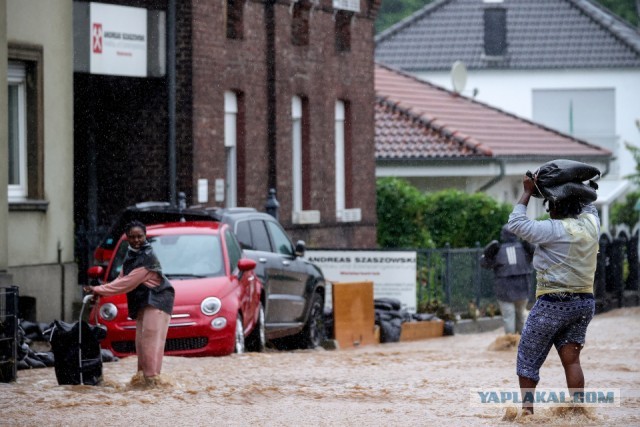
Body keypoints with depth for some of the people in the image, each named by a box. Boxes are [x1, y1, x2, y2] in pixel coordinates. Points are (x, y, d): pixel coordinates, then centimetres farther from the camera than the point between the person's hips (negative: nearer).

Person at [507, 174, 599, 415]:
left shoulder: (555, 230, -17)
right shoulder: (591, 223, 2)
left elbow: (516, 224, -13)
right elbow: (588, 205, 27)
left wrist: (527, 192, -6)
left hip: (553, 303, -6)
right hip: (584, 302, 6)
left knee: (528, 356, 8)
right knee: (571, 358, 5)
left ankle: (527, 405, 7)